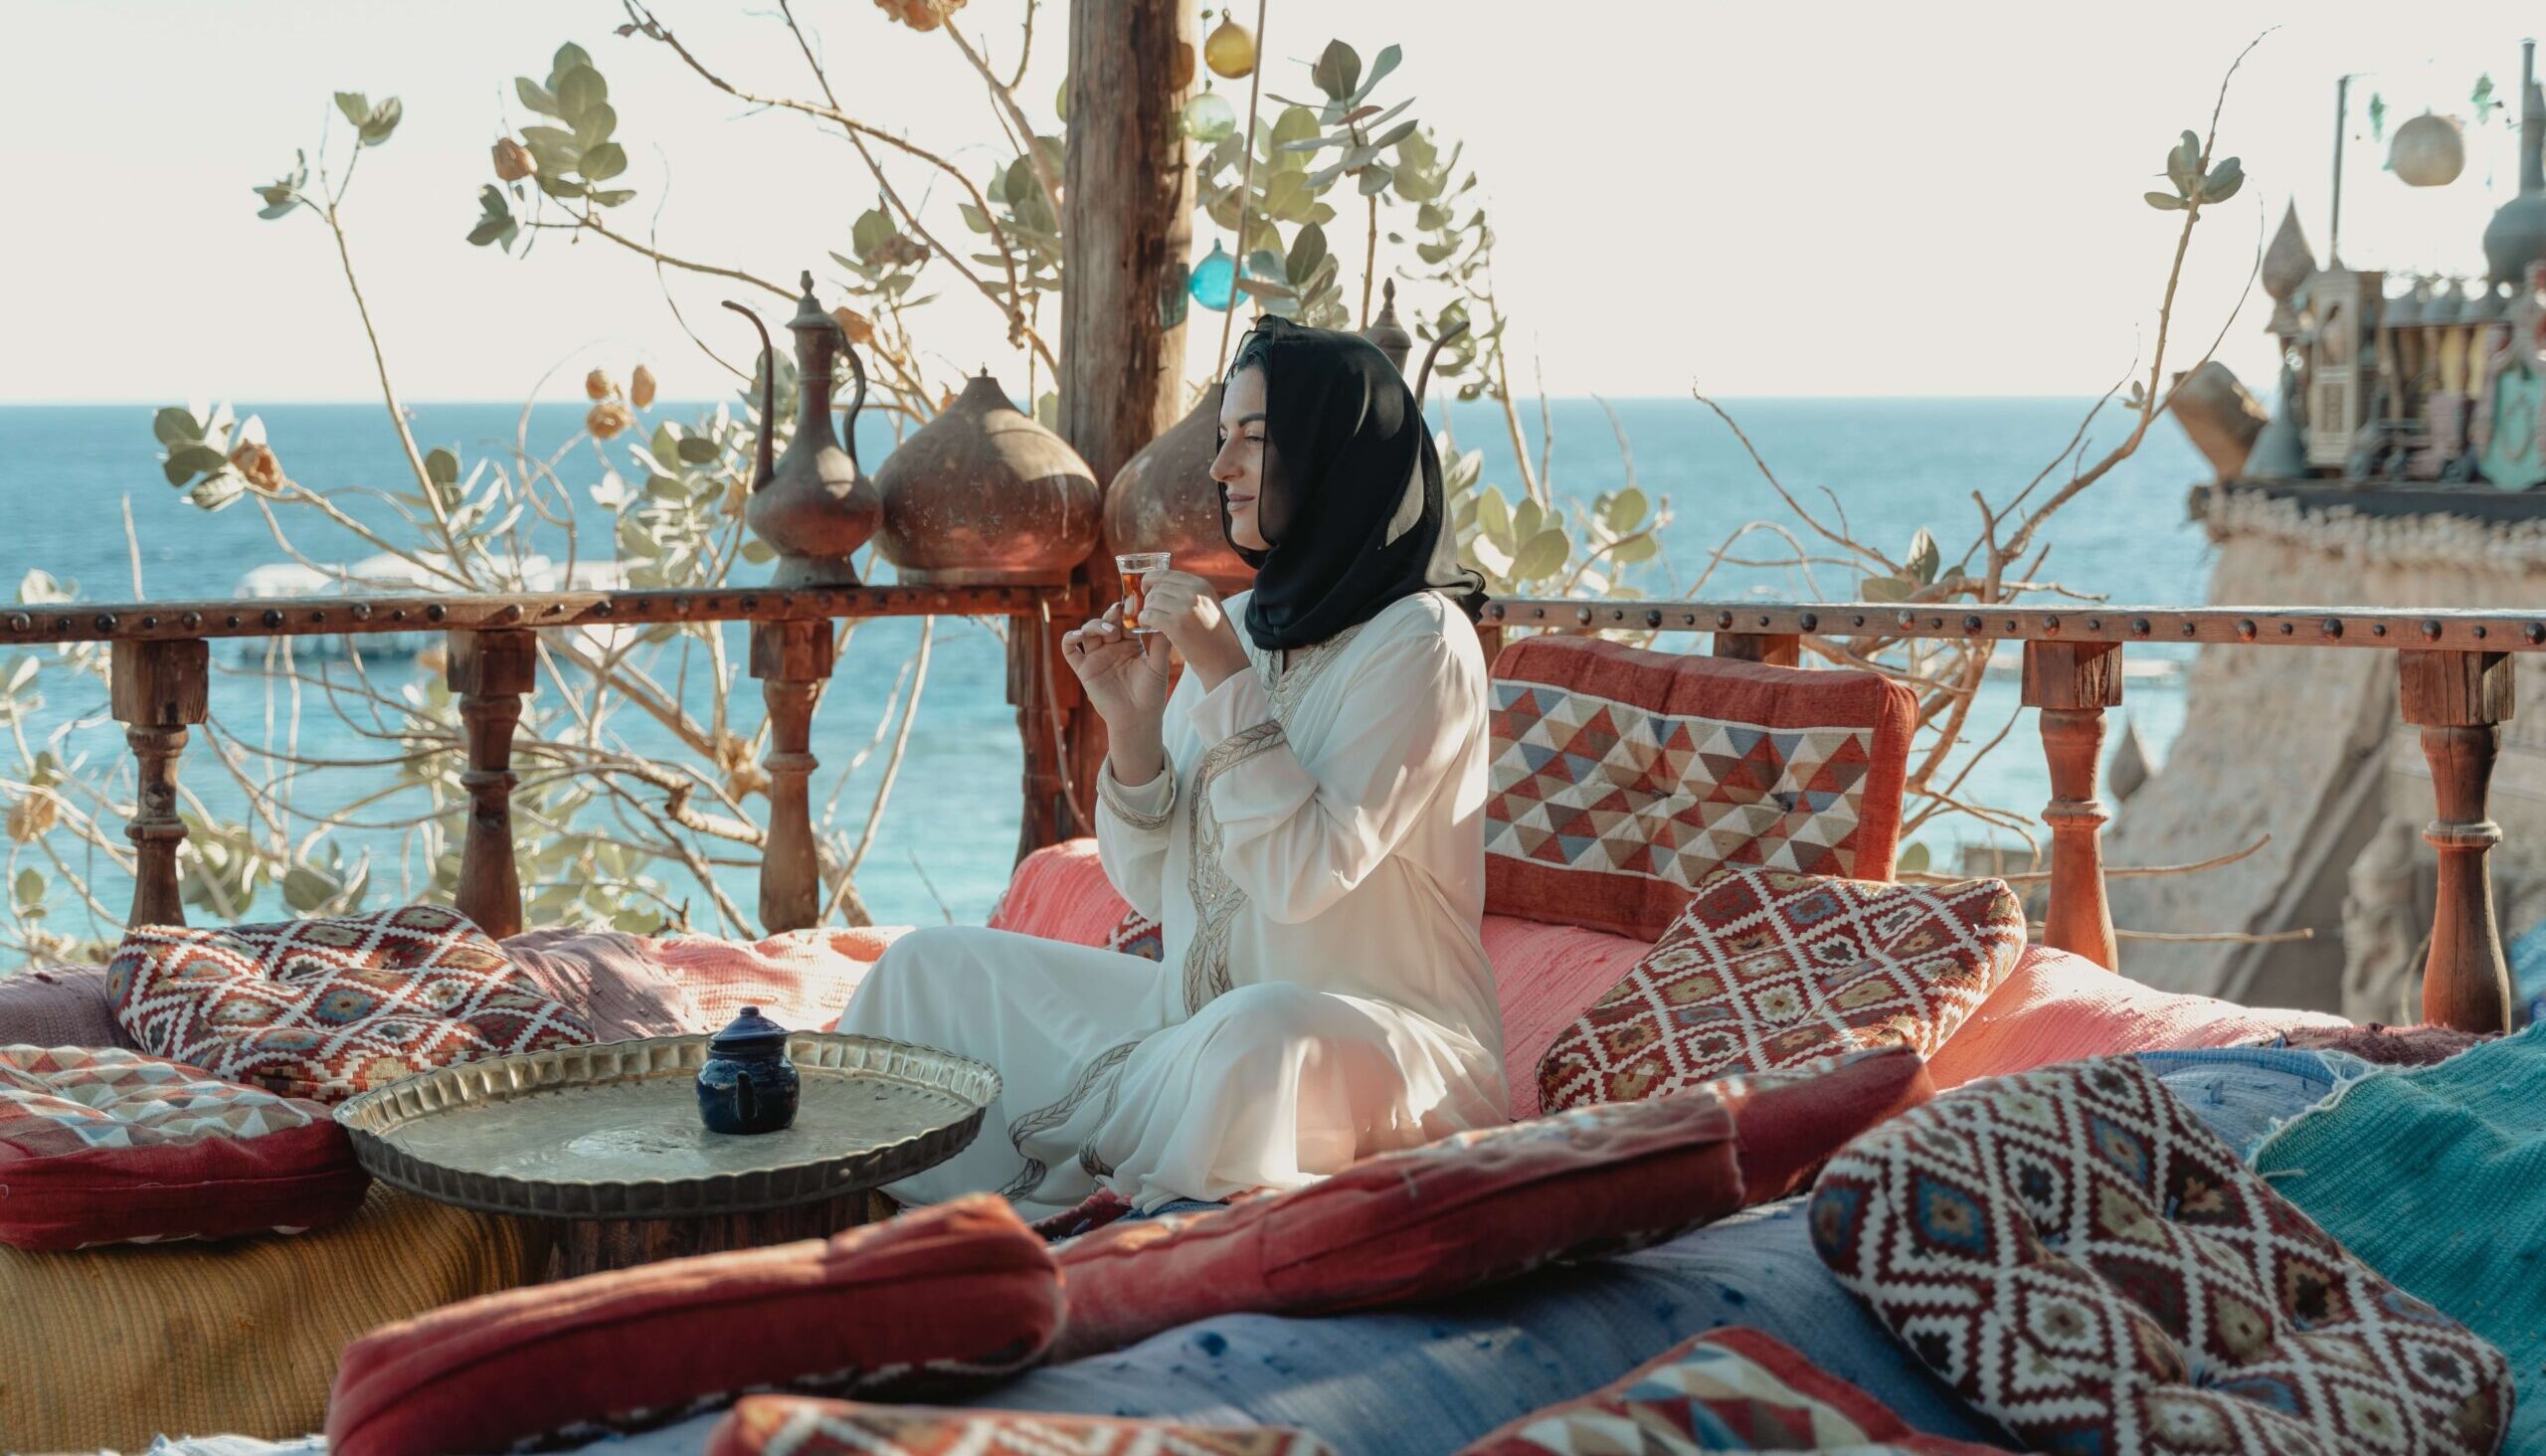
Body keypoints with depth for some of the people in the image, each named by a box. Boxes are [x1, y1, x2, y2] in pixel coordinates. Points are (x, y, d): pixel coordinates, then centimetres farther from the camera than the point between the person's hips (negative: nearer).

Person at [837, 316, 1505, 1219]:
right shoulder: (1243, 623, 9)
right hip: (1199, 1015, 8)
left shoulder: (1418, 641, -12)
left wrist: (1226, 678, -21)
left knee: (1260, 1028, -40)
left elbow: (1306, 875, -23)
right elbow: (1149, 885, 8)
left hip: (1386, 1040, -8)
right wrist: (1132, 723, -8)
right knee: (931, 968, 5)